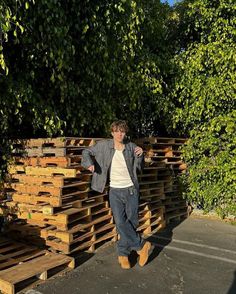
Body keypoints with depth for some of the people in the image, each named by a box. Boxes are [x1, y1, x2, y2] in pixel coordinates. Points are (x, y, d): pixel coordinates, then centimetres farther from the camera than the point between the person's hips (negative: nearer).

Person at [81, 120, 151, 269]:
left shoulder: (131, 147, -1)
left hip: (131, 189, 1)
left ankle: (123, 254, 22)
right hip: (115, 191, -1)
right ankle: (142, 245, 10)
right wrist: (89, 162, -9)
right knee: (121, 223, -10)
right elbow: (87, 152, 10)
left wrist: (140, 155, -8)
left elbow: (139, 167, 11)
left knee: (131, 223, 4)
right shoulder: (104, 145, -3)